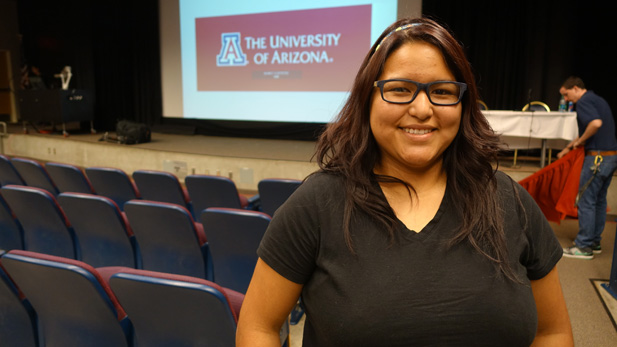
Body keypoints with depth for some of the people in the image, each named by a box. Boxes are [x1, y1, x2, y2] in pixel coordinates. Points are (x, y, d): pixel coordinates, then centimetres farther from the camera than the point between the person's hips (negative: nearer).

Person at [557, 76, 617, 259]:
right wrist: (568, 148, 27)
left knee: (586, 201, -3)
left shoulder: (584, 101, -12)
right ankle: (594, 242, 25)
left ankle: (584, 247, 3)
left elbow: (596, 123, -30)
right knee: (599, 200, 16)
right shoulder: (598, 99, 19)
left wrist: (580, 140, -15)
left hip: (598, 157, -10)